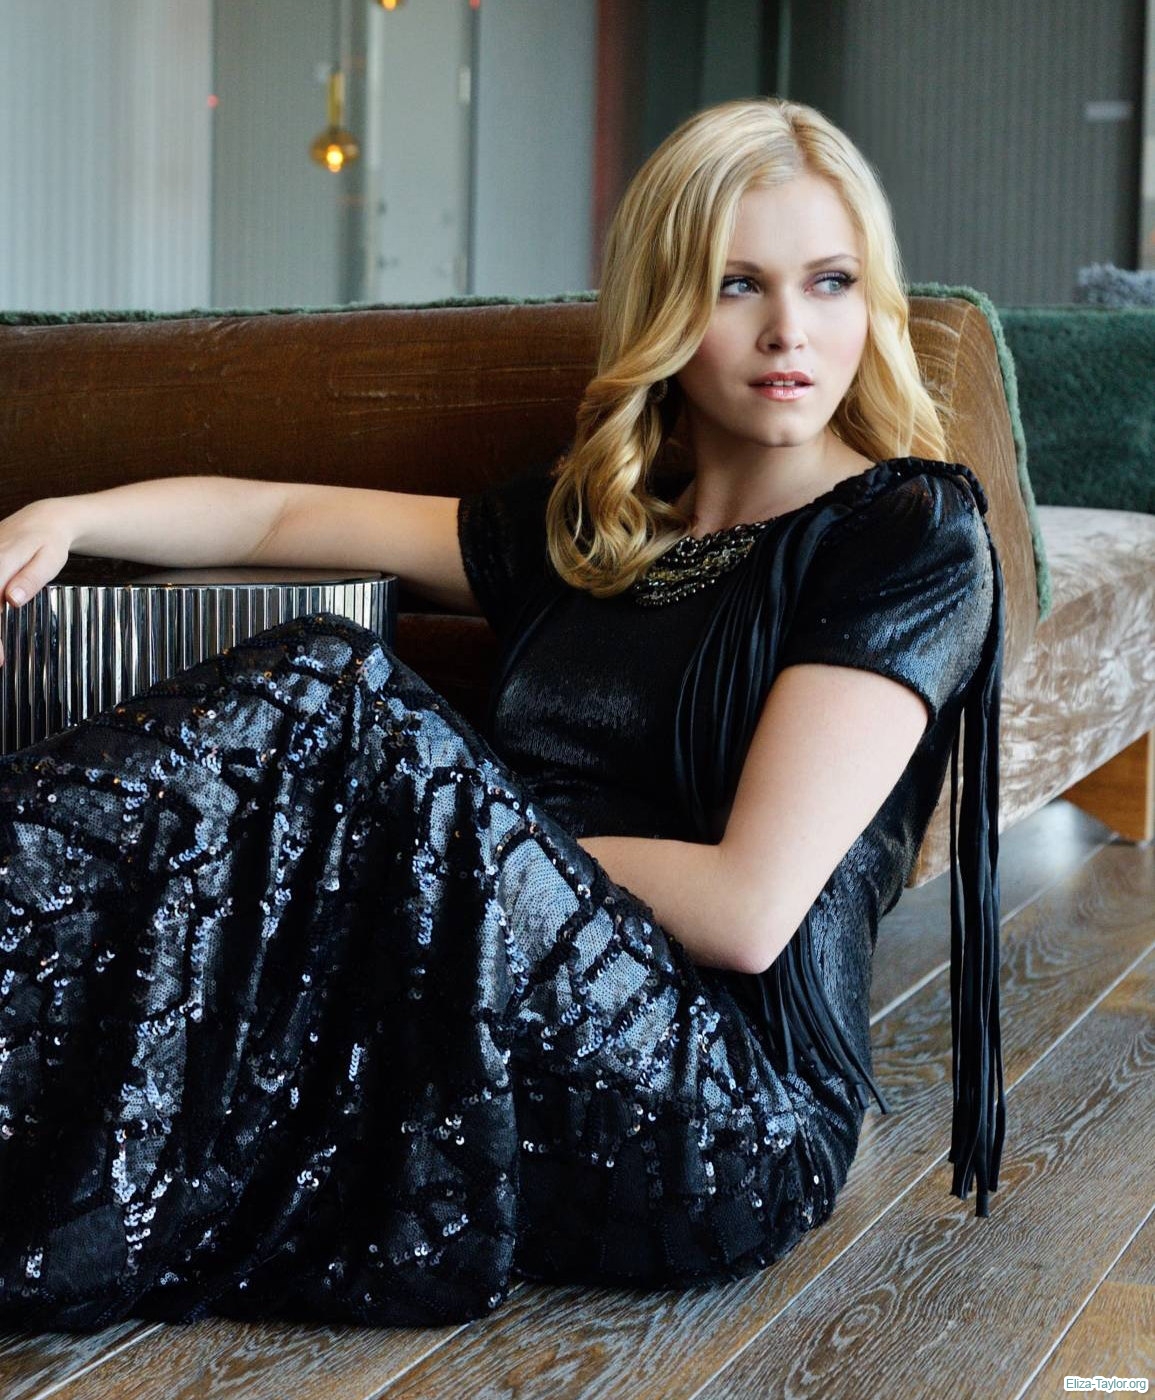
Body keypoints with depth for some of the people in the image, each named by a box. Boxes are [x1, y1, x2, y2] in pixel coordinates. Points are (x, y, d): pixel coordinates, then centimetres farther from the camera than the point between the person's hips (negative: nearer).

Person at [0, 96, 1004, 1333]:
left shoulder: (911, 533, -1)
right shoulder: (591, 522, 17)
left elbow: (746, 910, -11)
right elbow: (286, 516, 20)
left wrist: (469, 841, -4)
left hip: (728, 1125, -5)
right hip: (509, 1058, 6)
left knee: (328, 694, -23)